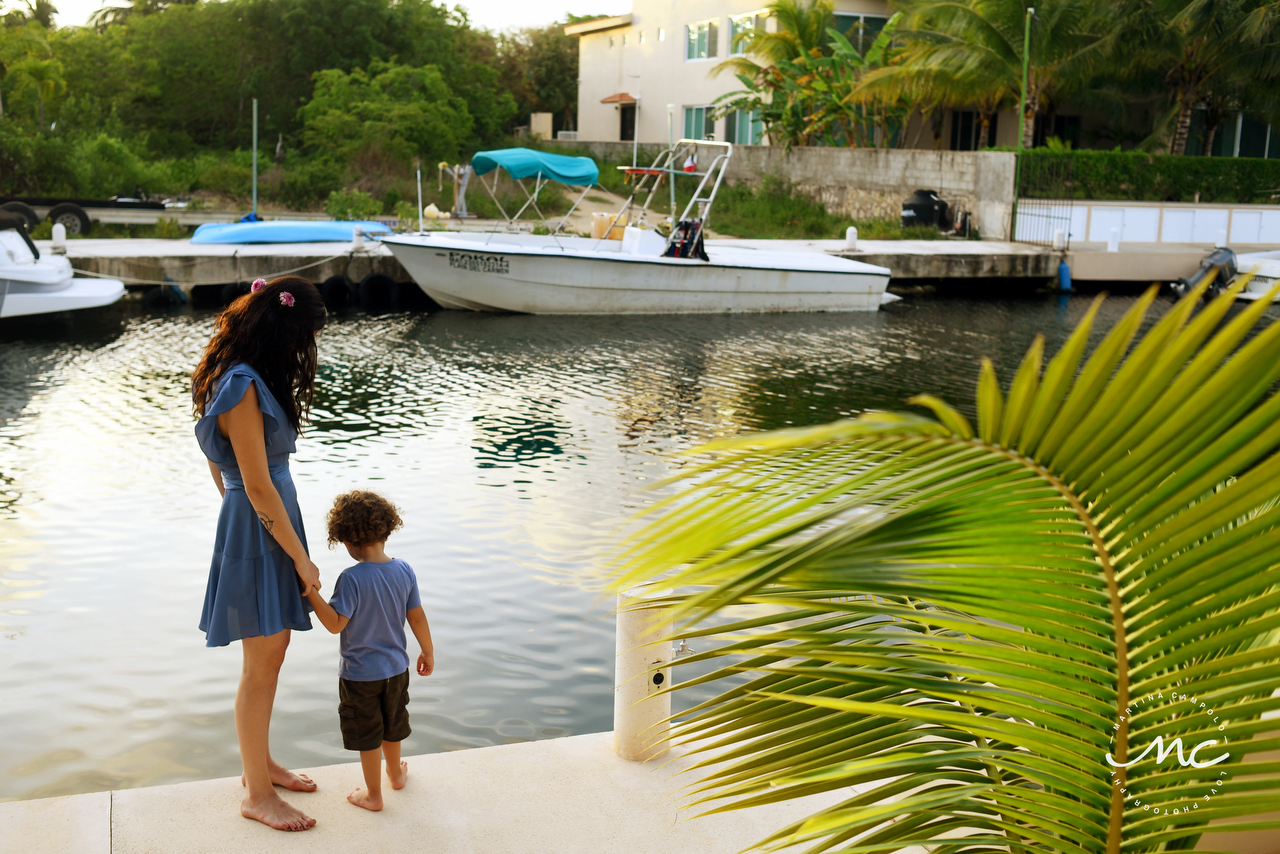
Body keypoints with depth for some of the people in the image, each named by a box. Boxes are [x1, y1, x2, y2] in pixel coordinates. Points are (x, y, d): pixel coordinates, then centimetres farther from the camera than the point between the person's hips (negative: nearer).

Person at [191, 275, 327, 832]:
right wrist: (301, 558, -15)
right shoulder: (243, 388, -22)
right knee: (262, 665, 1)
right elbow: (257, 486, -21)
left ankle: (258, 764, 35)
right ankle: (257, 795, 14)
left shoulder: (246, 378, 9)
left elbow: (218, 471, 16)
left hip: (264, 524, 10)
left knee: (271, 654, 19)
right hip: (259, 532, -10)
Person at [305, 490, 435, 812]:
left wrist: (311, 593, -20)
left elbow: (336, 623, -23)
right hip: (396, 667, 5)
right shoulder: (404, 570, -8)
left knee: (367, 735, 11)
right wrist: (428, 652, 12)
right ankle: (396, 773, 47)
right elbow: (417, 616, 0)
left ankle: (373, 794, 23)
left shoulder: (351, 578, -24)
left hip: (360, 674, -5)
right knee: (391, 725, 27)